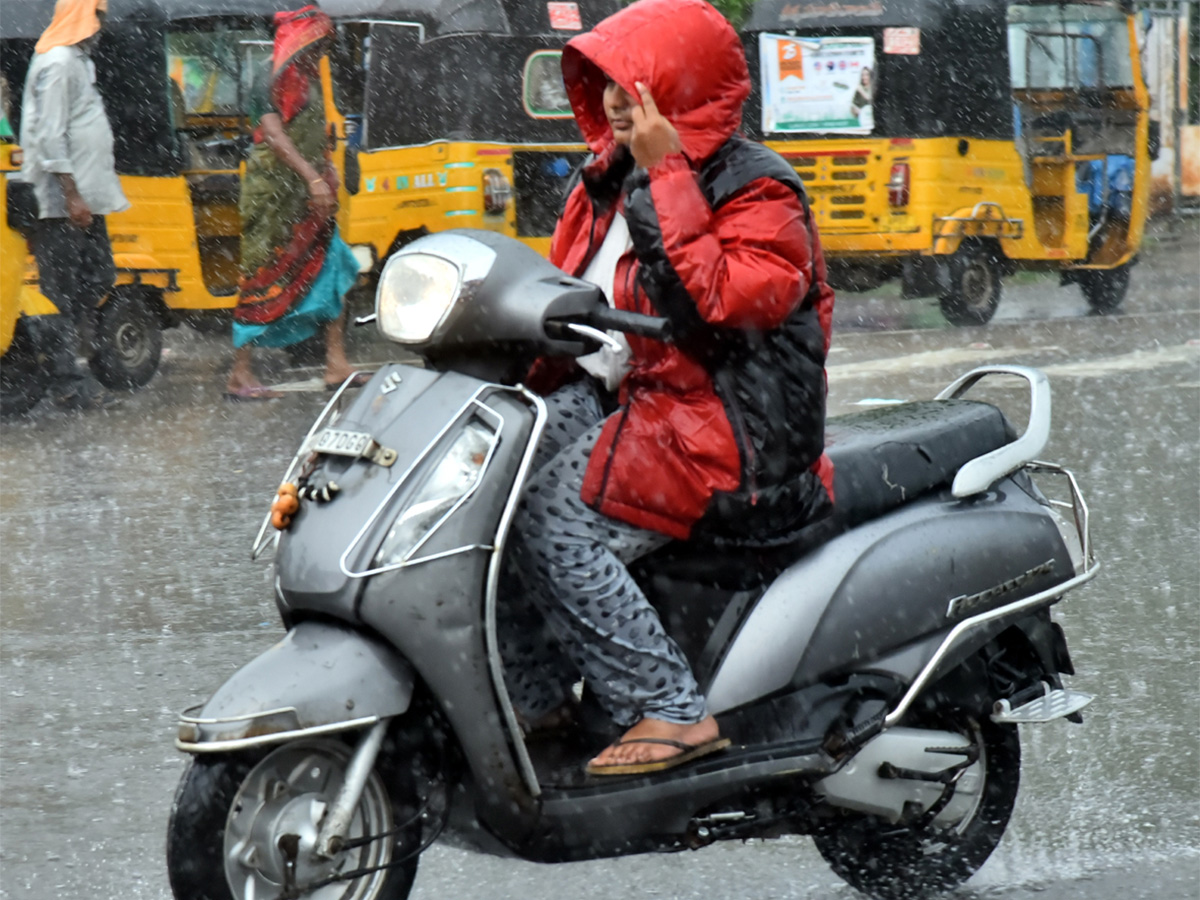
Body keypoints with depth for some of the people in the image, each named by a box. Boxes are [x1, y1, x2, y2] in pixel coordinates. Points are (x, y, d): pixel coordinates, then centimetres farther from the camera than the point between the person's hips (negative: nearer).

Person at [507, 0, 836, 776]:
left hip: (731, 431, -9)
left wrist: (668, 175, -25)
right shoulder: (613, 181, 14)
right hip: (627, 405, 9)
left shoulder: (755, 190, -12)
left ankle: (672, 712, -23)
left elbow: (723, 298, -29)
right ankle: (532, 693, 0)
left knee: (552, 517, -26)